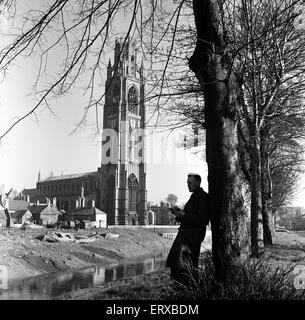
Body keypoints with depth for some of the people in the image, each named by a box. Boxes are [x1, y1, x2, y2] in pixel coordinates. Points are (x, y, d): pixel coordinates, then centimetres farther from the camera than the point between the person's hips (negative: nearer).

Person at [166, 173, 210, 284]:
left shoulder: (204, 197, -8)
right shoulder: (194, 196, 20)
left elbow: (202, 219, -16)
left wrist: (184, 215, -17)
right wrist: (179, 213, 7)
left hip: (194, 233, -9)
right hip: (186, 232, 9)